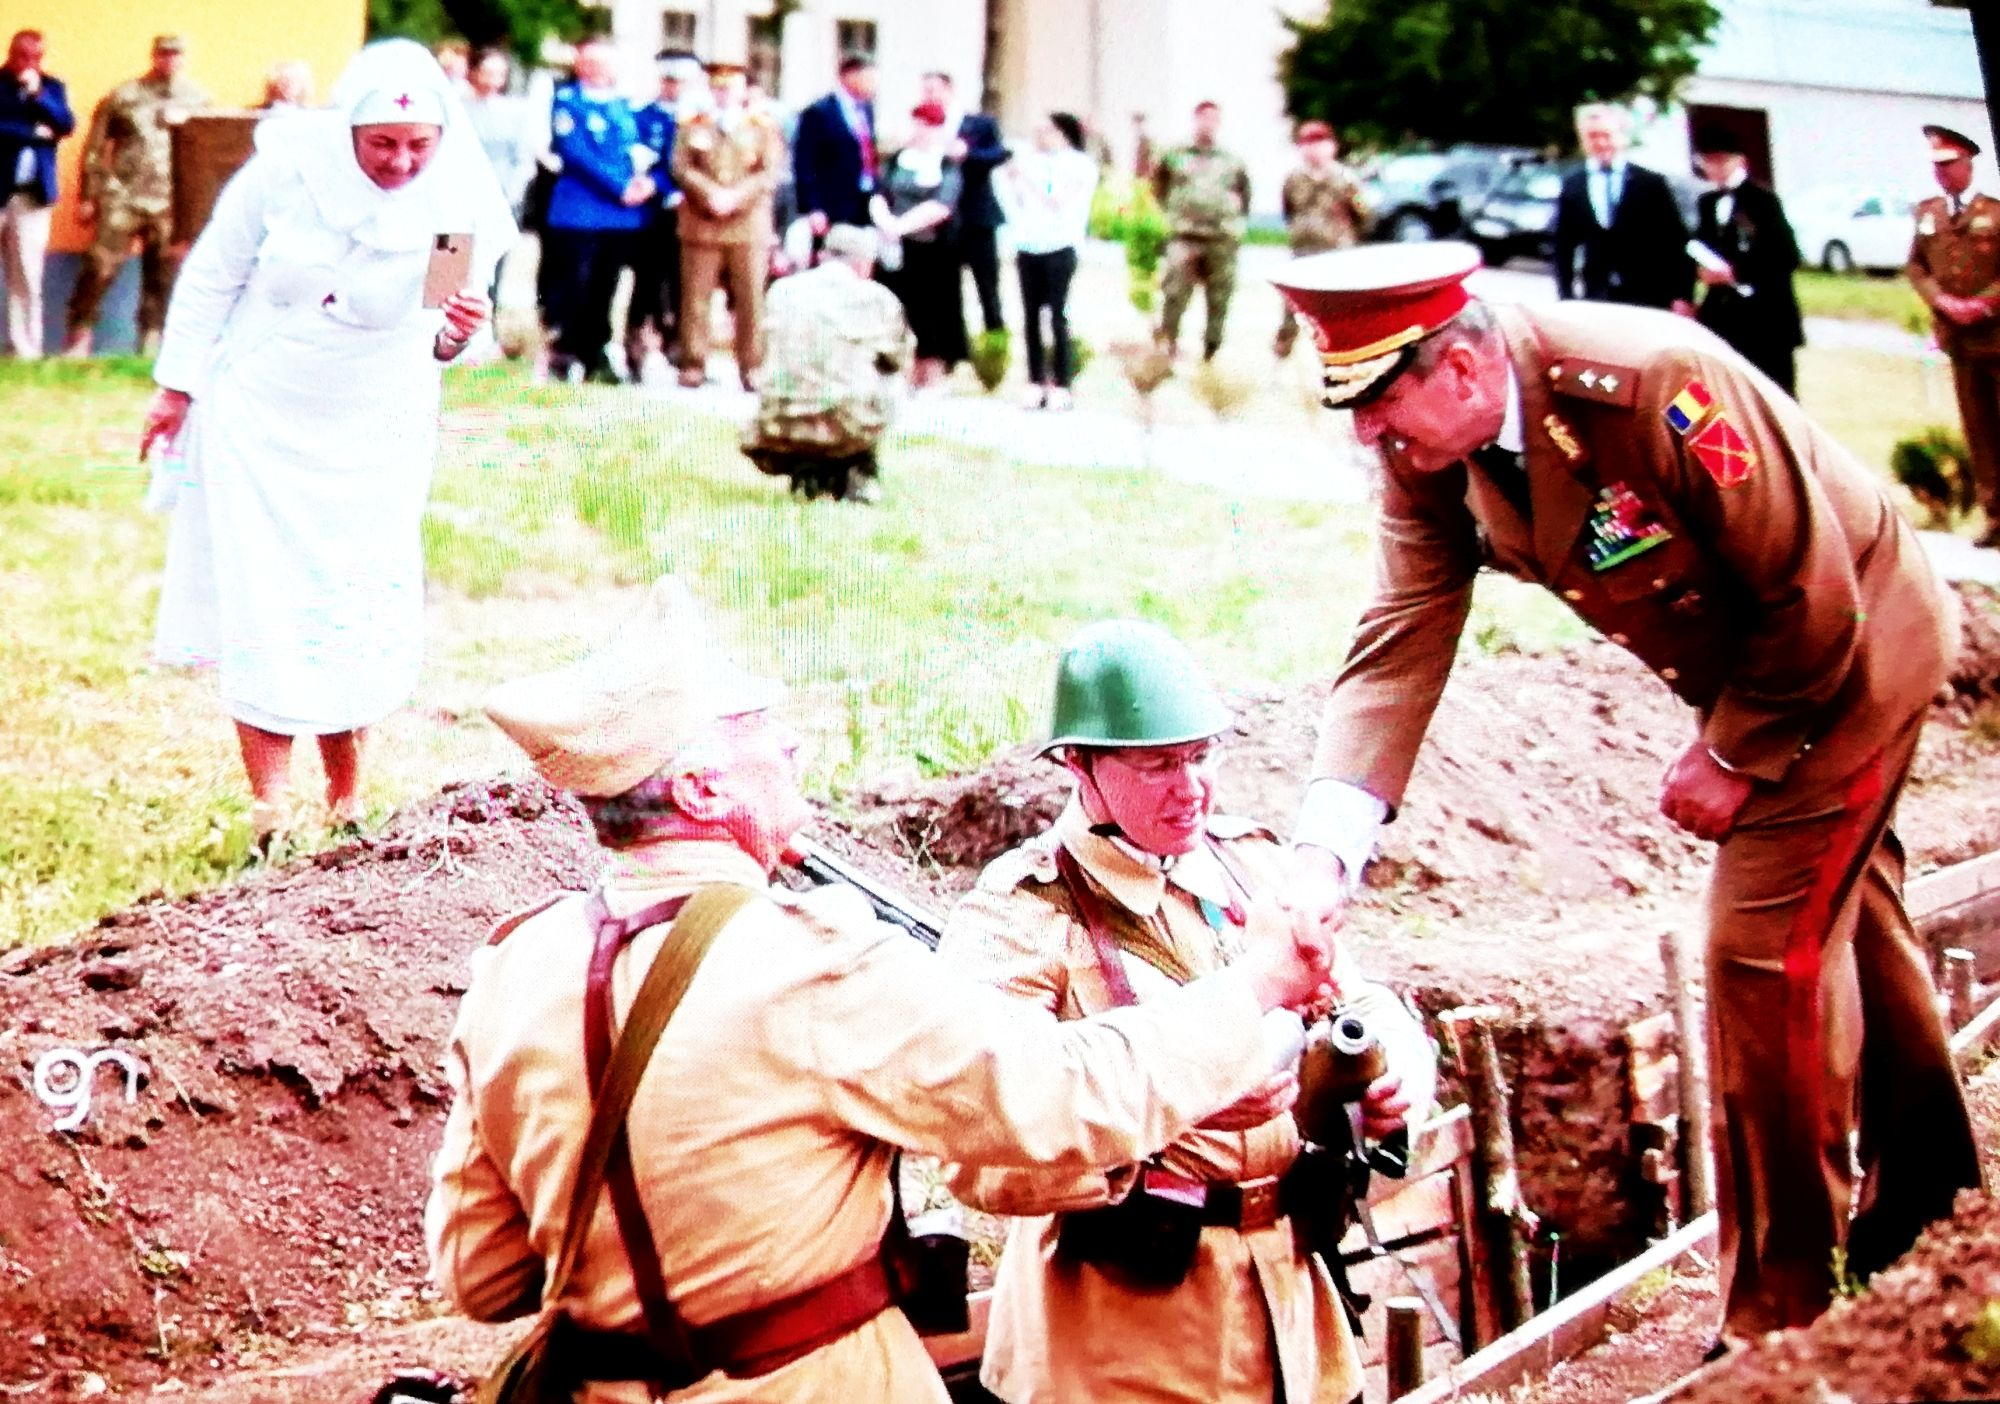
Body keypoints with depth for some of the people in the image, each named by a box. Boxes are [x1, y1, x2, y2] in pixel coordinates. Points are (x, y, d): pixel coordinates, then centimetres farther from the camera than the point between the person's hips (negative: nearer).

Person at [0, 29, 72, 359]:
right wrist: (34, 132, -8)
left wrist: (38, 94, -12)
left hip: (33, 193, 3)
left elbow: (66, 126, -2)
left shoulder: (52, 87, 12)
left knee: (27, 277, 3)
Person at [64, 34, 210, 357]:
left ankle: (152, 343, 13)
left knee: (163, 276, 5)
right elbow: (95, 149, 6)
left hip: (171, 204, 2)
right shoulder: (123, 97, 4)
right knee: (100, 266, -7)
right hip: (123, 195, -2)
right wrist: (88, 197, 3)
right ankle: (79, 334, 2)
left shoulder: (198, 100, 8)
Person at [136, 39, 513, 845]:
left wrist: (452, 336, -31)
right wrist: (177, 387, 2)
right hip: (256, 416, -1)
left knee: (361, 611, 3)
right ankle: (267, 805, 1)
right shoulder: (288, 165, -19)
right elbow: (213, 276, -4)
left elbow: (439, 333, -7)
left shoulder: (462, 205, -16)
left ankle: (346, 795, 18)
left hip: (372, 433, 1)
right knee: (261, 605, -3)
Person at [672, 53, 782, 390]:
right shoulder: (694, 125, 15)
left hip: (750, 223, -1)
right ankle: (693, 365, 5)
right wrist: (710, 194, -13)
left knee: (750, 297, -3)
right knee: (696, 296, -1)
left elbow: (770, 172, 0)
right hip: (700, 223, 1)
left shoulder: (763, 125, 11)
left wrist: (736, 197, -14)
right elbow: (681, 167, 3)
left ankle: (751, 368, 1)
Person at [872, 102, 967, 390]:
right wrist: (885, 220, -17)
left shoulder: (947, 166, -5)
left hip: (933, 252, -4)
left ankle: (933, 383, 5)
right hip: (898, 251, 4)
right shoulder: (898, 161, 10)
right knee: (905, 318, 7)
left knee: (933, 320, -1)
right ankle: (910, 381, 15)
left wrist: (901, 225, -24)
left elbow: (941, 206, -18)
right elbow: (879, 196, 4)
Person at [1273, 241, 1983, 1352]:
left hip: (1857, 649, -8)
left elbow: (1815, 597, -28)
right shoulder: (1429, 454, -15)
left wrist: (1733, 758, -18)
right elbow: (1402, 638, -18)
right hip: (1746, 676, 8)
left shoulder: (1654, 385, -37)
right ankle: (1927, 1214, 45)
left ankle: (1786, 1318, 4)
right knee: (1845, 926, 23)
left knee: (1767, 954, -10)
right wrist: (1327, 850, -29)